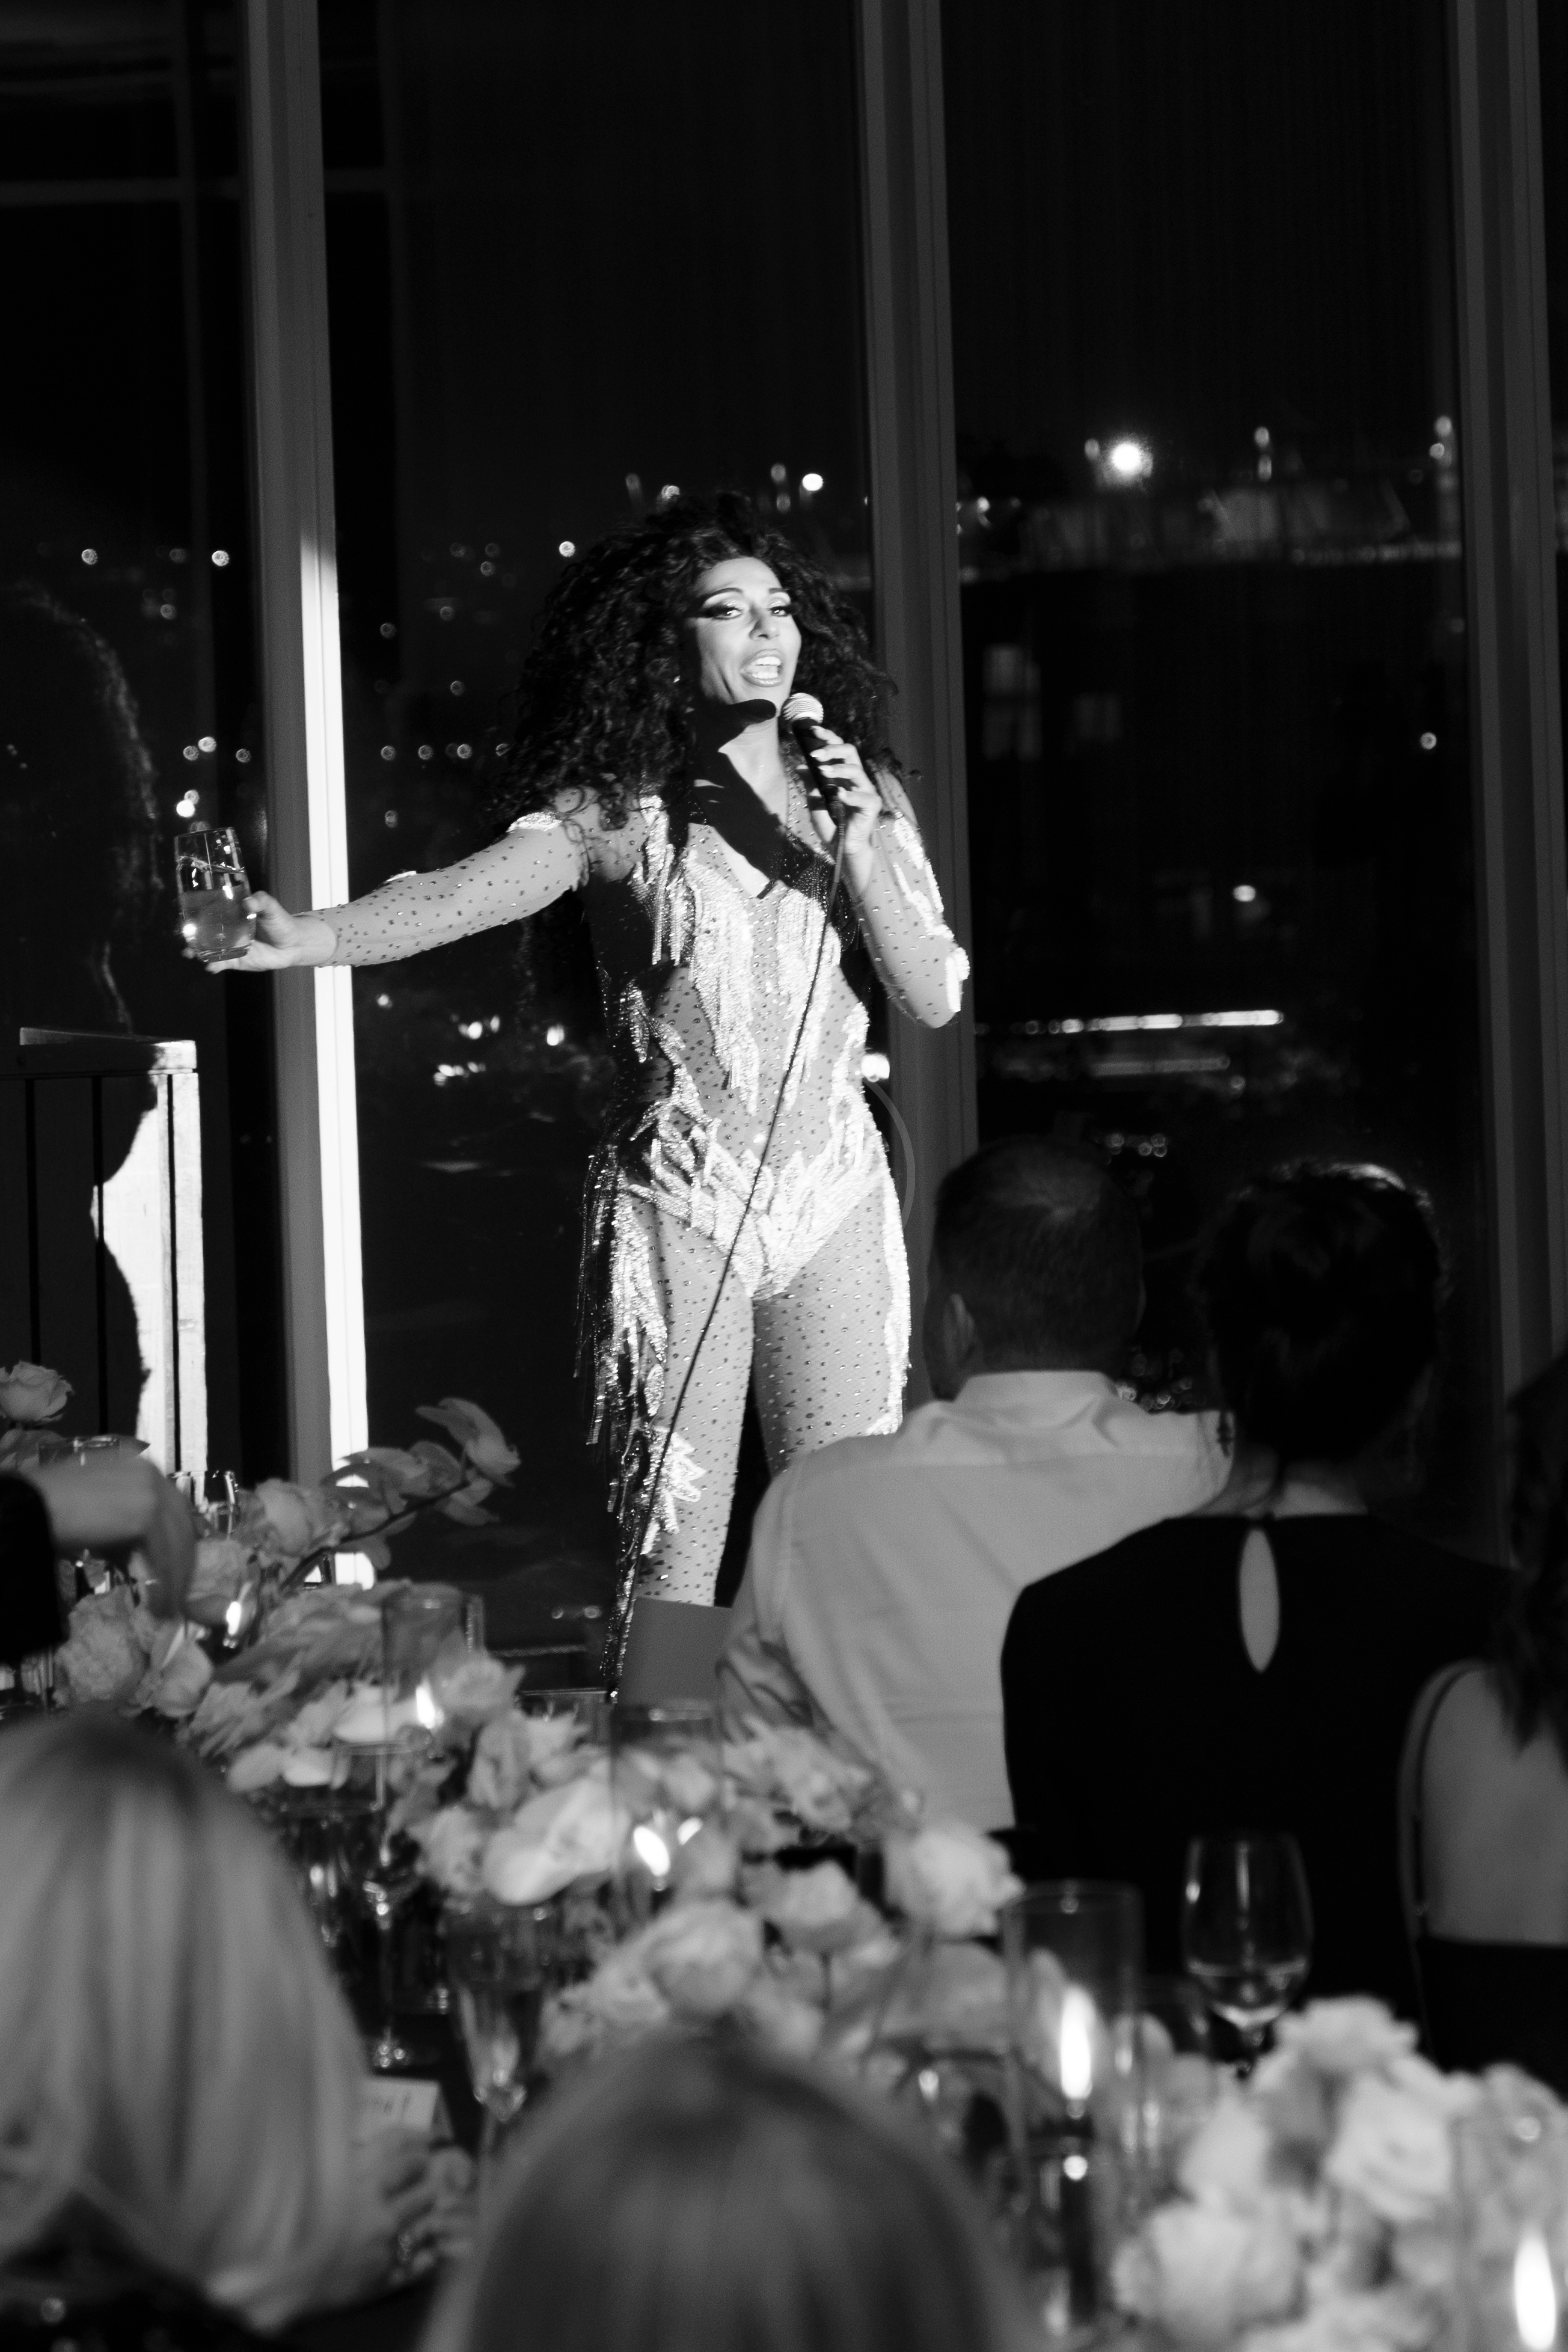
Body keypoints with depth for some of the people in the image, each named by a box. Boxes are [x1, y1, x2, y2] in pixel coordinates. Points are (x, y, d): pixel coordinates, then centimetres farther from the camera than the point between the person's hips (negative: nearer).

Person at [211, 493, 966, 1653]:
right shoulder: (618, 809, -5)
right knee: (674, 1555, -3)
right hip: (678, 1205, -3)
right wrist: (318, 936, -42)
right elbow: (473, 889, -23)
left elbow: (936, 994, 5)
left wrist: (860, 854, -11)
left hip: (838, 1202, 3)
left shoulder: (860, 790, 7)